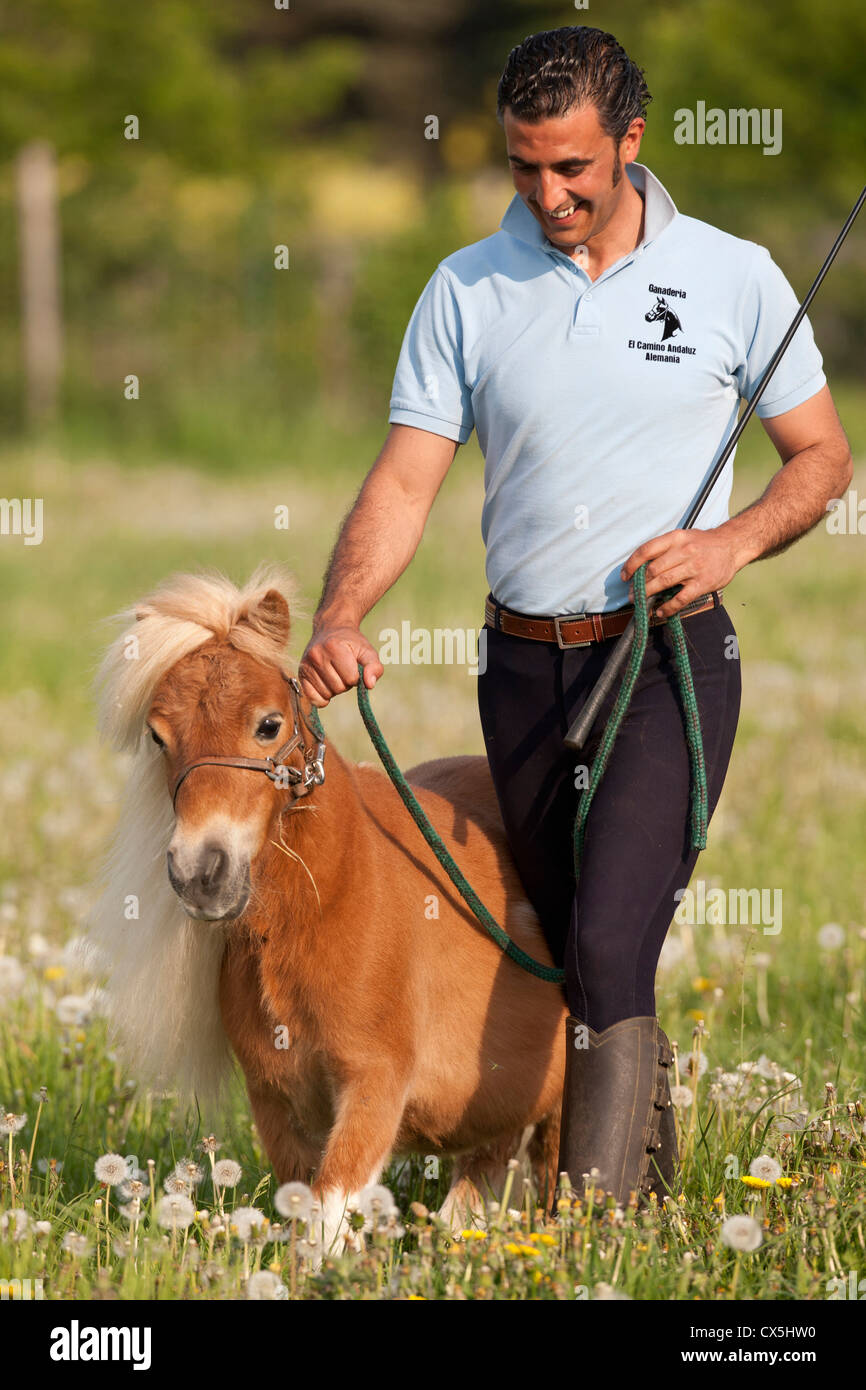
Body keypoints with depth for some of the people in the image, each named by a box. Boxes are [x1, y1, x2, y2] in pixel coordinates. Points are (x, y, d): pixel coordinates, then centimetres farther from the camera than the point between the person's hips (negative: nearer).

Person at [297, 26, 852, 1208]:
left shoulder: (733, 277, -1)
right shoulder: (466, 291, 2)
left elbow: (823, 456, 7)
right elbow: (406, 481, -3)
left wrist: (733, 541, -13)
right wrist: (340, 618, -19)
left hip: (669, 655, -3)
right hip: (525, 665, 3)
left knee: (607, 945, -18)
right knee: (577, 953, 13)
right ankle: (654, 1188, 31)